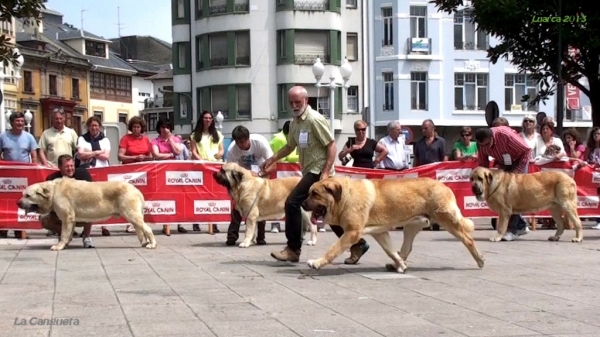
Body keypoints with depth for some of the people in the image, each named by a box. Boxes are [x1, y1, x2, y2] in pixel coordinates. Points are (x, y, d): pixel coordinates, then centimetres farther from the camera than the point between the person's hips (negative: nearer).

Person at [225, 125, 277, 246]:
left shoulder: (260, 142, -33)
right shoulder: (232, 149, -28)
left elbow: (273, 165, -31)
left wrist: (258, 174, -45)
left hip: (261, 173, -1)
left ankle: (260, 237, -1)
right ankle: (232, 235, -11)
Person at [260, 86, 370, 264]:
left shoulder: (315, 119, -14)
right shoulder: (295, 122, 12)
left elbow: (331, 146, -16)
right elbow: (290, 146, 26)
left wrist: (326, 172, -23)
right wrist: (271, 160, 15)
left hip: (318, 170, -9)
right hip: (310, 171, 9)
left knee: (292, 202, -14)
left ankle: (293, 249, -6)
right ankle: (357, 244, 19)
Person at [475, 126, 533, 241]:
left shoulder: (505, 135, -35)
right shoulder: (482, 143, -18)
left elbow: (526, 150, -26)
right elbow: (482, 164, -4)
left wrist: (516, 171, -29)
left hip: (519, 160, -6)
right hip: (504, 164, 6)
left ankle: (513, 229, -16)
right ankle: (521, 225, 13)